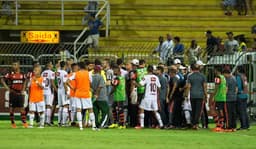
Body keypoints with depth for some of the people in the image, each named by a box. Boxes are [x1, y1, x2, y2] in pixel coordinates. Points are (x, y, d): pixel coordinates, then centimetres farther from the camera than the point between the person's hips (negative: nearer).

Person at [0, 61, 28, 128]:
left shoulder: (22, 74, 5)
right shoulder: (10, 74, -6)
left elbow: (24, 81, 20)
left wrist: (23, 89, 9)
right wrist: (7, 88, -11)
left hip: (20, 93, 2)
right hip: (13, 93, -2)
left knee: (22, 108, -1)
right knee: (12, 108, 2)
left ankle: (24, 122, 0)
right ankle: (13, 123, 9)